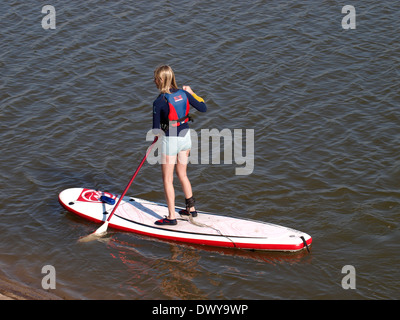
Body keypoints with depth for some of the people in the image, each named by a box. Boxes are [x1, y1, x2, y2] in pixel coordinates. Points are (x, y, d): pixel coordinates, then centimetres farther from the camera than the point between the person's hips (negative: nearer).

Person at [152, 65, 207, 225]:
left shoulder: (159, 102, -20)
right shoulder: (183, 93, -4)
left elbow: (156, 130, -15)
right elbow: (203, 108, 3)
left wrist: (159, 132, 8)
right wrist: (192, 93, 13)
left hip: (170, 141, -6)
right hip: (185, 136, 6)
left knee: (167, 179, 6)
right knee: (182, 174, 23)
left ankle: (171, 217, 10)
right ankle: (191, 208, 32)